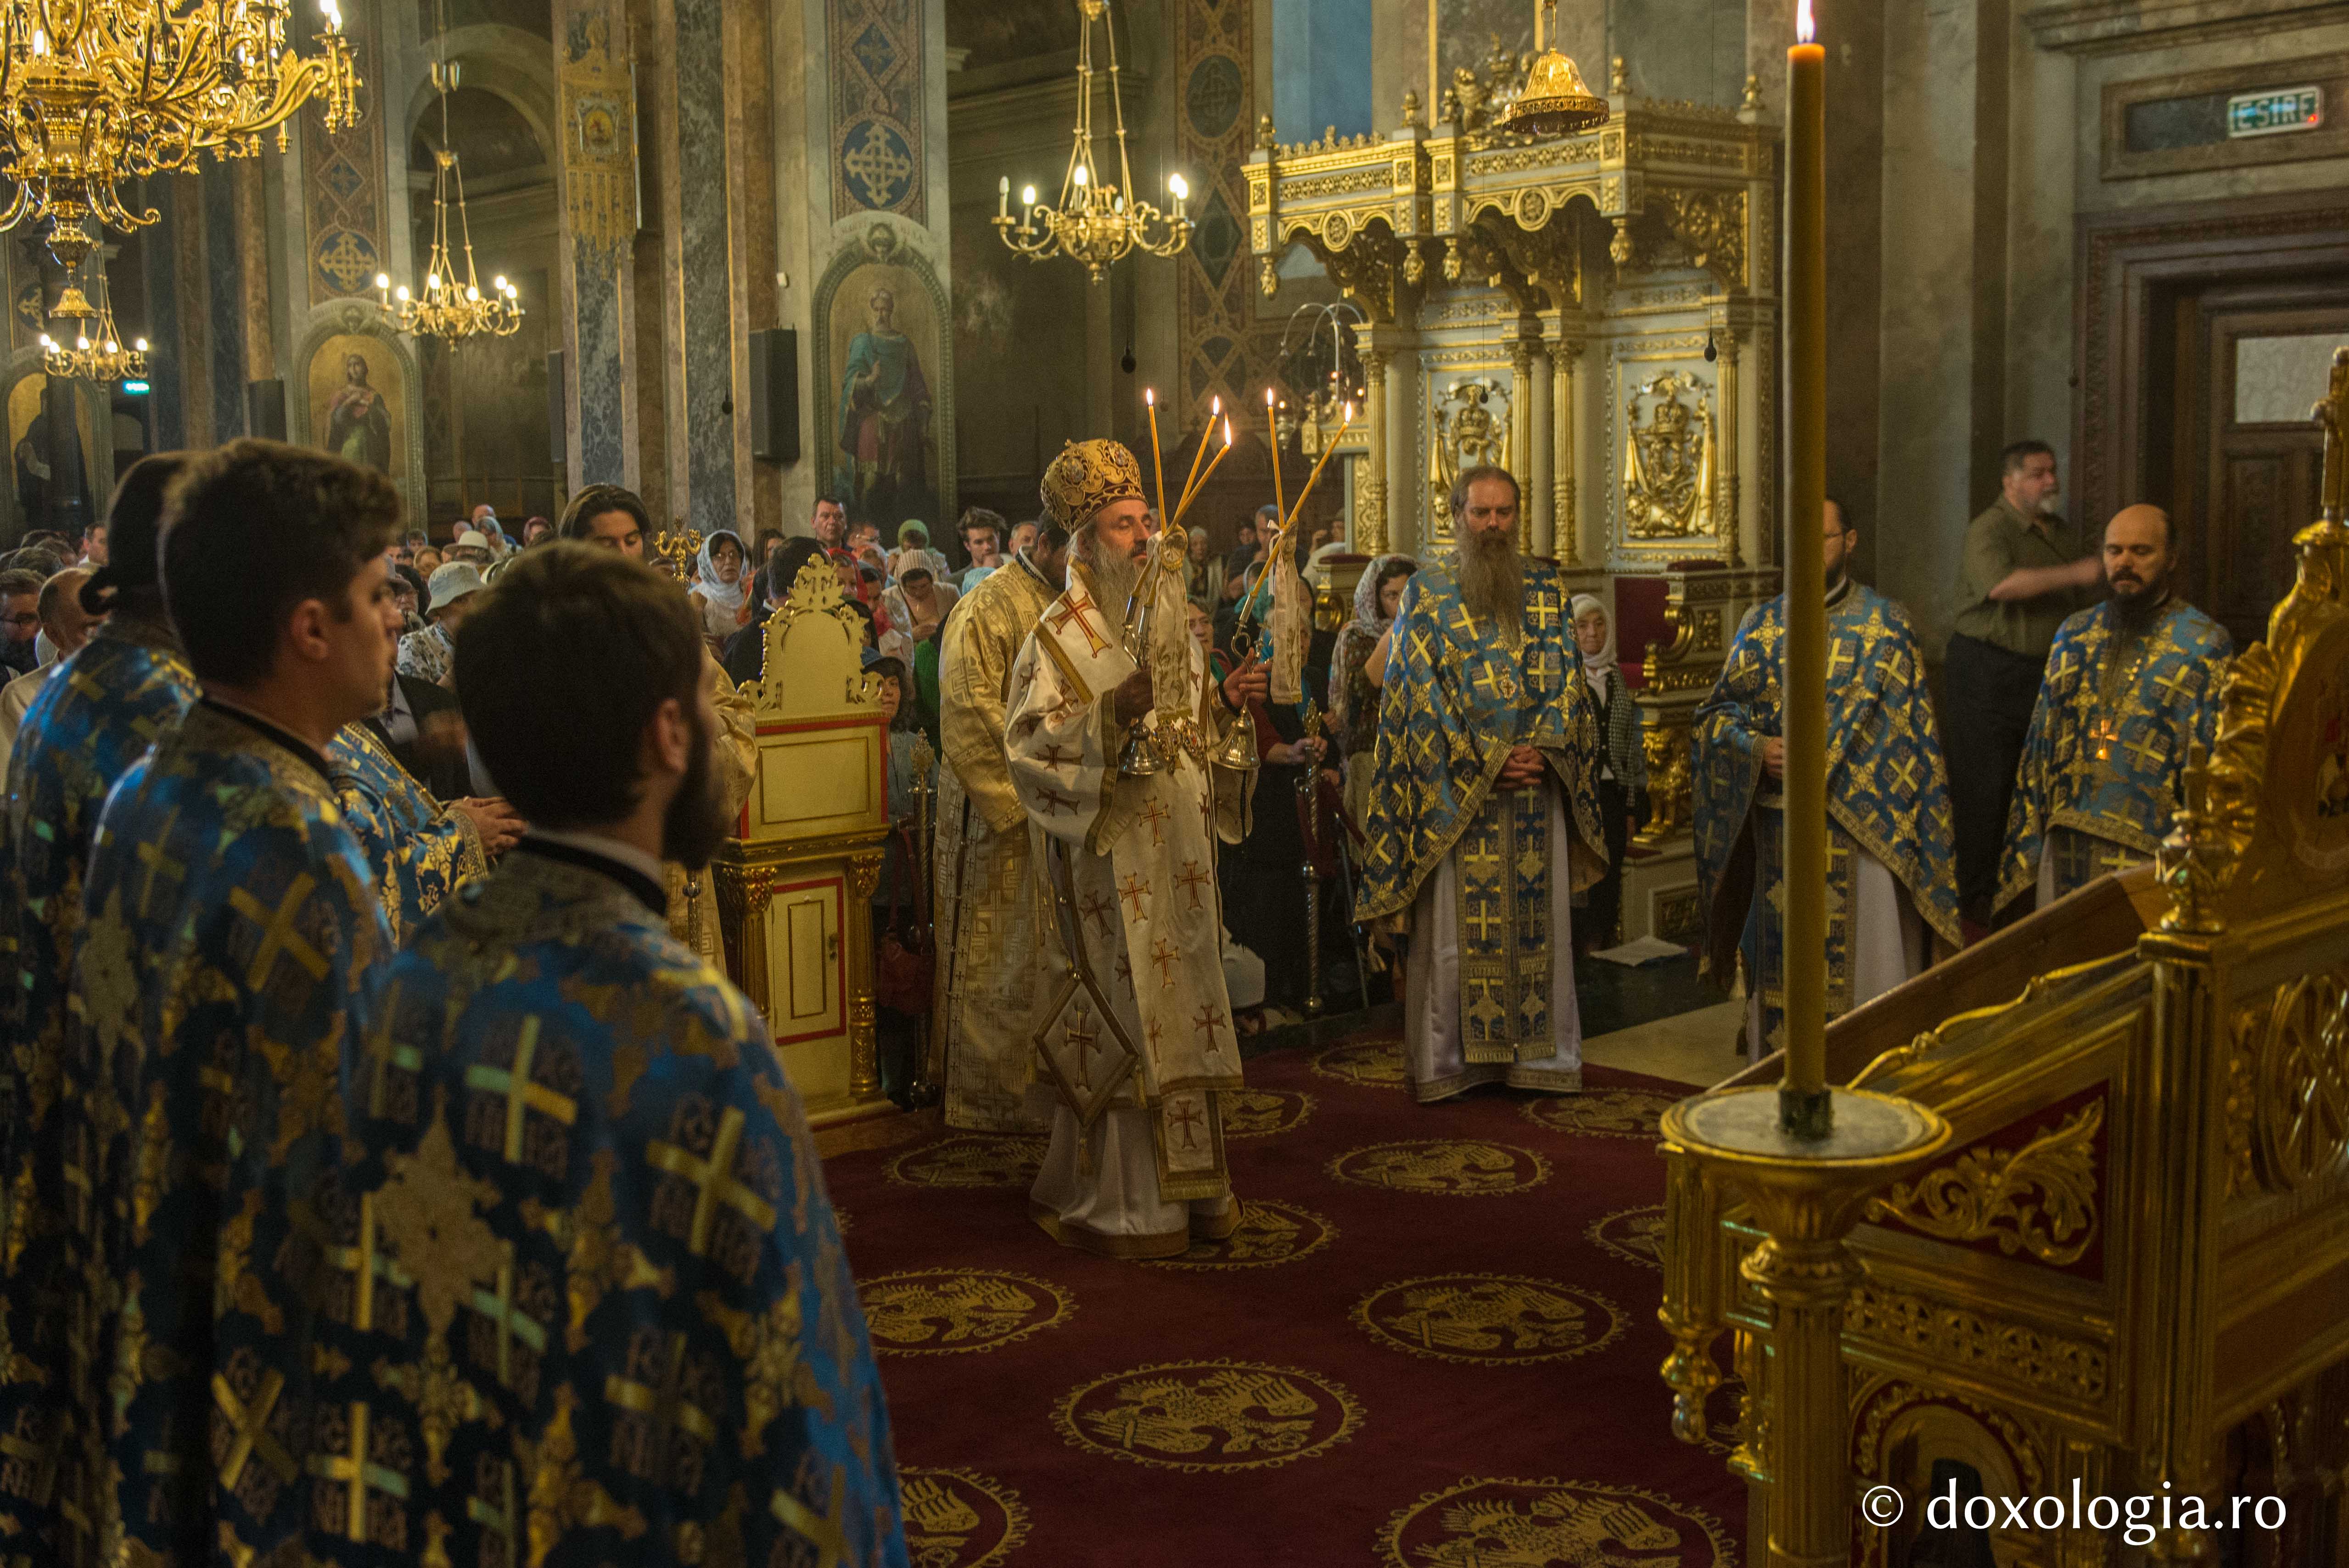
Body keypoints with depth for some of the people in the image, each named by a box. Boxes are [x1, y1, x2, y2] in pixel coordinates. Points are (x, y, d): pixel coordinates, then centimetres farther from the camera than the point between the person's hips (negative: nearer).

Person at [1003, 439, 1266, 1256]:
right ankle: (1121, 1199, 4)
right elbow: (1028, 740, -15)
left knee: (1179, 1002, 11)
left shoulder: (1169, 620, 14)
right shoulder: (1061, 634, -7)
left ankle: (1182, 1181, 21)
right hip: (1111, 856, -7)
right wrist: (1111, 714, -26)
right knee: (1127, 1014, -6)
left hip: (1178, 850, 7)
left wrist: (1227, 702, 1)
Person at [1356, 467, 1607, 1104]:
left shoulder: (1547, 588, 11)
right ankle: (1449, 1059, 6)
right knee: (1456, 926, -1)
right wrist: (1485, 762, -12)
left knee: (1538, 923, 5)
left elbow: (1566, 676, 6)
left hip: (1536, 785, 3)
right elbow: (1421, 687, -6)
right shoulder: (1428, 590, 1)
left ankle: (1539, 1053, 12)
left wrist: (1542, 749, -11)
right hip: (1454, 790, -3)